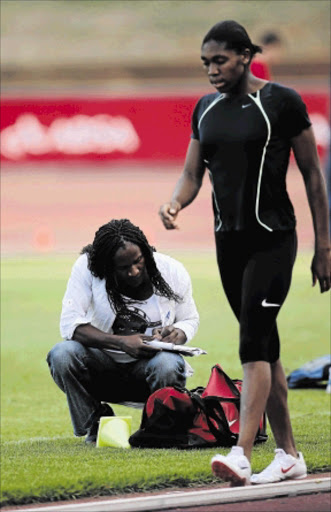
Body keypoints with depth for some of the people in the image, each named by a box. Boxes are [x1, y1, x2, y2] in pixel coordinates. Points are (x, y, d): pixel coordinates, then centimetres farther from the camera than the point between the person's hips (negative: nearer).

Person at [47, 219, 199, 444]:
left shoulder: (172, 271, -7)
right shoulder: (87, 267, -13)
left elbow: (190, 319, 9)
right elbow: (70, 323, -18)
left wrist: (177, 334, -18)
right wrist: (122, 342, -31)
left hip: (148, 364, 0)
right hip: (103, 365, 1)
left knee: (168, 365, -36)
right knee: (61, 354, -30)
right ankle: (96, 422, -2)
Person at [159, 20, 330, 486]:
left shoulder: (281, 102, -5)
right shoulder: (206, 109, 11)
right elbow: (192, 173, 16)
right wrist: (175, 203, -8)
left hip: (273, 238, -6)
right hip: (229, 239, 6)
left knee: (254, 340, -17)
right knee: (264, 347, 9)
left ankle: (242, 455, -26)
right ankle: (289, 456, 16)